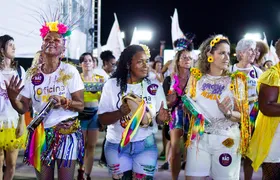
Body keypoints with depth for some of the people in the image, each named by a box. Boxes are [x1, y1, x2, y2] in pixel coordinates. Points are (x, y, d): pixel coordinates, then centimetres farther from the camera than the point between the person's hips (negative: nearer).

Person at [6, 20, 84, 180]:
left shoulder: (70, 71, -8)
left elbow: (81, 106, -8)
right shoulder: (33, 73, 1)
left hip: (66, 132, -3)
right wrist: (13, 98, -18)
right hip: (41, 133, 3)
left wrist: (64, 101, -26)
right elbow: (23, 108, 2)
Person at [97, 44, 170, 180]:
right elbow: (102, 119, -6)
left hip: (146, 144, 1)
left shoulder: (155, 86, -1)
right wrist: (120, 112, -25)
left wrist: (160, 117, -24)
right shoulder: (111, 85, -5)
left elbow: (158, 118, -1)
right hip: (117, 145, -1)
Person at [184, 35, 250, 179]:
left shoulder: (236, 81, 0)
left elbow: (242, 115, -1)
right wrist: (191, 108, -9)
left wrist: (228, 113, -21)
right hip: (199, 138, 1)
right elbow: (187, 107, 14)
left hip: (227, 140, -1)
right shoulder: (196, 78, 5)